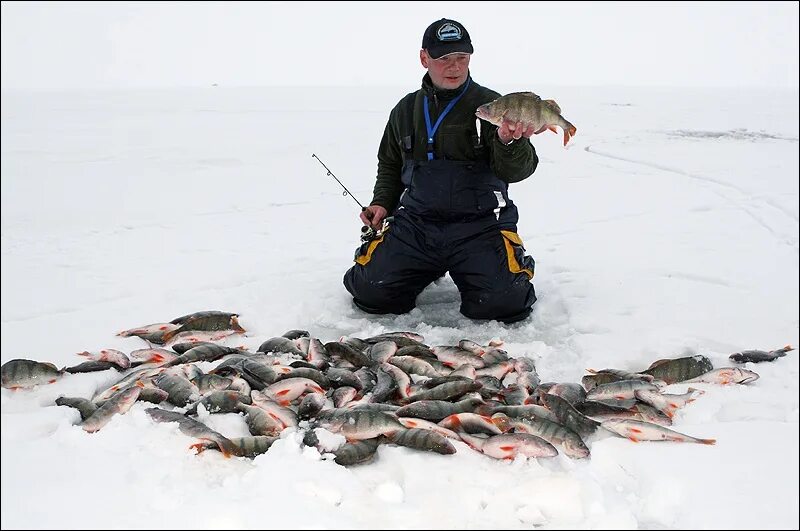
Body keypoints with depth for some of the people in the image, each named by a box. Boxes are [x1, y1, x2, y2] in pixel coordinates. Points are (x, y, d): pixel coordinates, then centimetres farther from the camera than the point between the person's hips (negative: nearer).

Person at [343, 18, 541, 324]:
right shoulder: (406, 110, 13)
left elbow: (514, 171, -13)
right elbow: (390, 165, 27)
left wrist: (510, 142, -34)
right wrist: (382, 202, 10)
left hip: (480, 226, -3)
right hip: (416, 224, 4)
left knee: (504, 302, -24)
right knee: (371, 290, -14)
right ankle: (428, 270, 18)